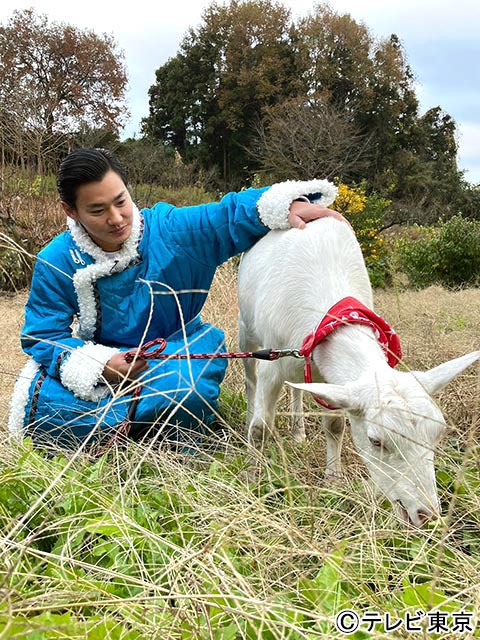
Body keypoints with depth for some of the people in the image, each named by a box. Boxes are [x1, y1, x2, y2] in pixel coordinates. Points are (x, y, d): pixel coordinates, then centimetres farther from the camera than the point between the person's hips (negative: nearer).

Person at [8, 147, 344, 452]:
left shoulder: (171, 228, -16)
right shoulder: (56, 264, -13)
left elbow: (234, 213, -15)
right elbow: (43, 337, -13)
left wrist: (288, 204, -36)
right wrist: (99, 365, -32)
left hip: (174, 351, 0)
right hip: (101, 356, 1)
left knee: (185, 391, -37)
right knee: (43, 406, -28)